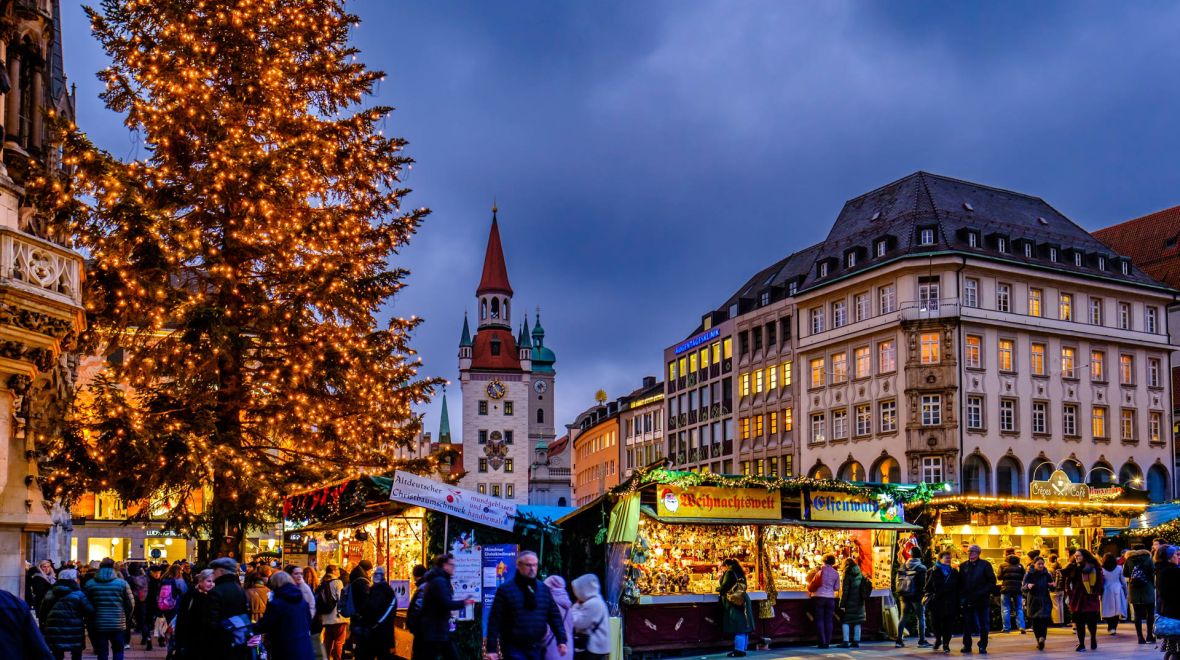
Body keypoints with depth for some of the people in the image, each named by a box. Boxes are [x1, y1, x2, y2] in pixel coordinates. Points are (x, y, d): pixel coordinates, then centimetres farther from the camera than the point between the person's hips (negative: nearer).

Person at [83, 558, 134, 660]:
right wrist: (125, 618, 15)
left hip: (98, 625, 1)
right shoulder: (122, 583, -3)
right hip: (118, 625, -1)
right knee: (118, 651, 12)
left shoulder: (90, 584, 1)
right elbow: (131, 604, -1)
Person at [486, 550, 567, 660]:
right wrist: (492, 649, -12)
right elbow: (495, 621, -8)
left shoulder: (544, 589, 9)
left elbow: (554, 615, 10)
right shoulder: (505, 590, -6)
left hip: (537, 649, 5)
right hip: (514, 648, -5)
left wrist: (561, 639, -1)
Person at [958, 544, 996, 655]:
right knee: (967, 624, 7)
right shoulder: (963, 566, 8)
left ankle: (982, 646, 12)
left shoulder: (985, 565, -1)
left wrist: (983, 593, -14)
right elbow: (960, 583, 10)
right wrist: (961, 596, -2)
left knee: (983, 625, 3)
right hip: (967, 600, 3)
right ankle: (967, 645, 16)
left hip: (982, 600, -3)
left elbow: (992, 582, -3)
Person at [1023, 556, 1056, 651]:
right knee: (1035, 622, 5)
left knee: (1044, 619, -18)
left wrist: (1053, 586, -16)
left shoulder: (1047, 574, 3)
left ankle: (1042, 638, -29)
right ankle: (1039, 641, 19)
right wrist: (1028, 586, -30)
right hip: (1033, 602, 0)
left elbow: (1051, 589, 8)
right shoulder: (1029, 575, -2)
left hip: (1045, 601, 0)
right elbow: (1023, 588, -8)